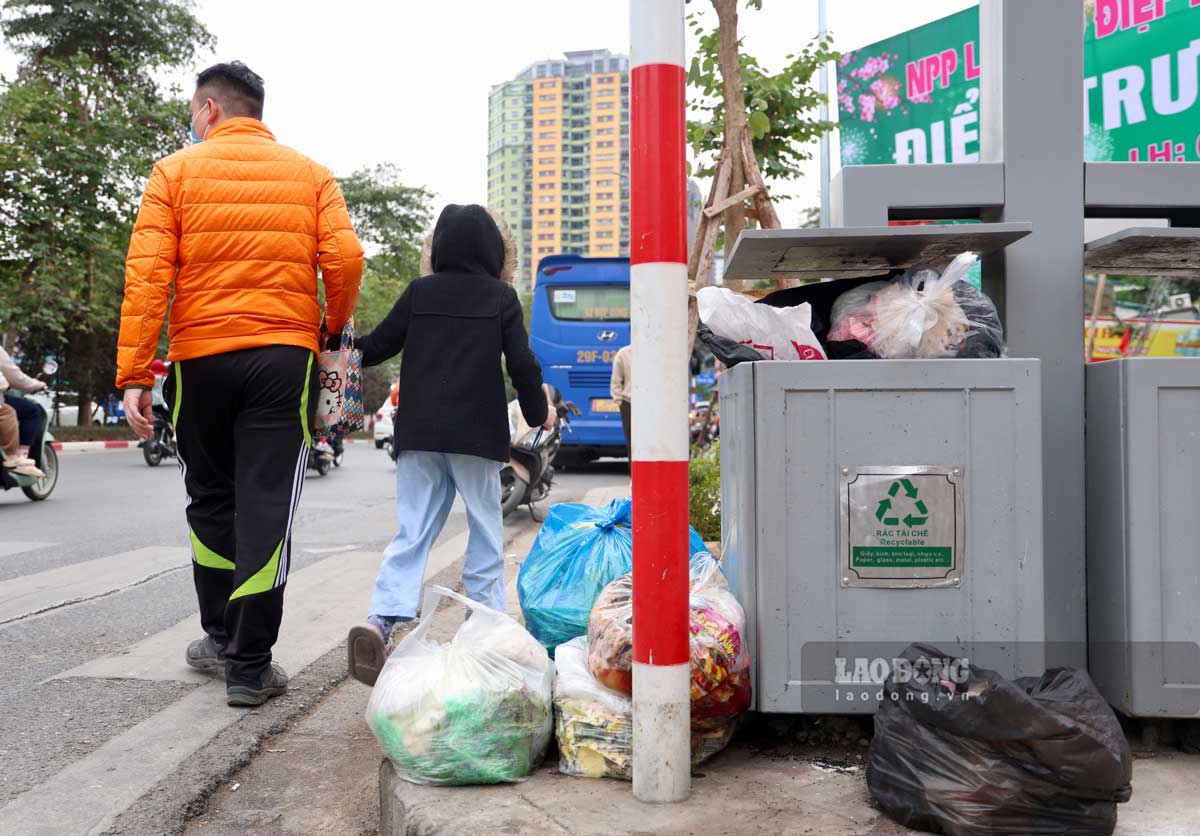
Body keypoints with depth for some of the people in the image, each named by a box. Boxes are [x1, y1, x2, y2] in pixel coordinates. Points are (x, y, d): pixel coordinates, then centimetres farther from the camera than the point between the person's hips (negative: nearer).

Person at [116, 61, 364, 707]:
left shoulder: (176, 171, 4)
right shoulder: (310, 175, 7)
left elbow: (146, 274, -5)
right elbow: (344, 259, -5)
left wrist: (134, 375, -6)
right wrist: (331, 328, 12)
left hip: (199, 358, 0)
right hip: (284, 357, 0)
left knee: (210, 500, 16)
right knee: (266, 507, 1)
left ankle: (220, 637, 27)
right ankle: (249, 666, 3)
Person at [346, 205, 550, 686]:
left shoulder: (419, 292, 6)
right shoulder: (501, 297, 0)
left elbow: (377, 347, 10)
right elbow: (522, 364, -2)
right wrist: (538, 413, 14)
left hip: (418, 434, 2)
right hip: (477, 434, -2)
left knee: (412, 531, 2)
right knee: (486, 532, 10)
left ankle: (382, 619, -16)